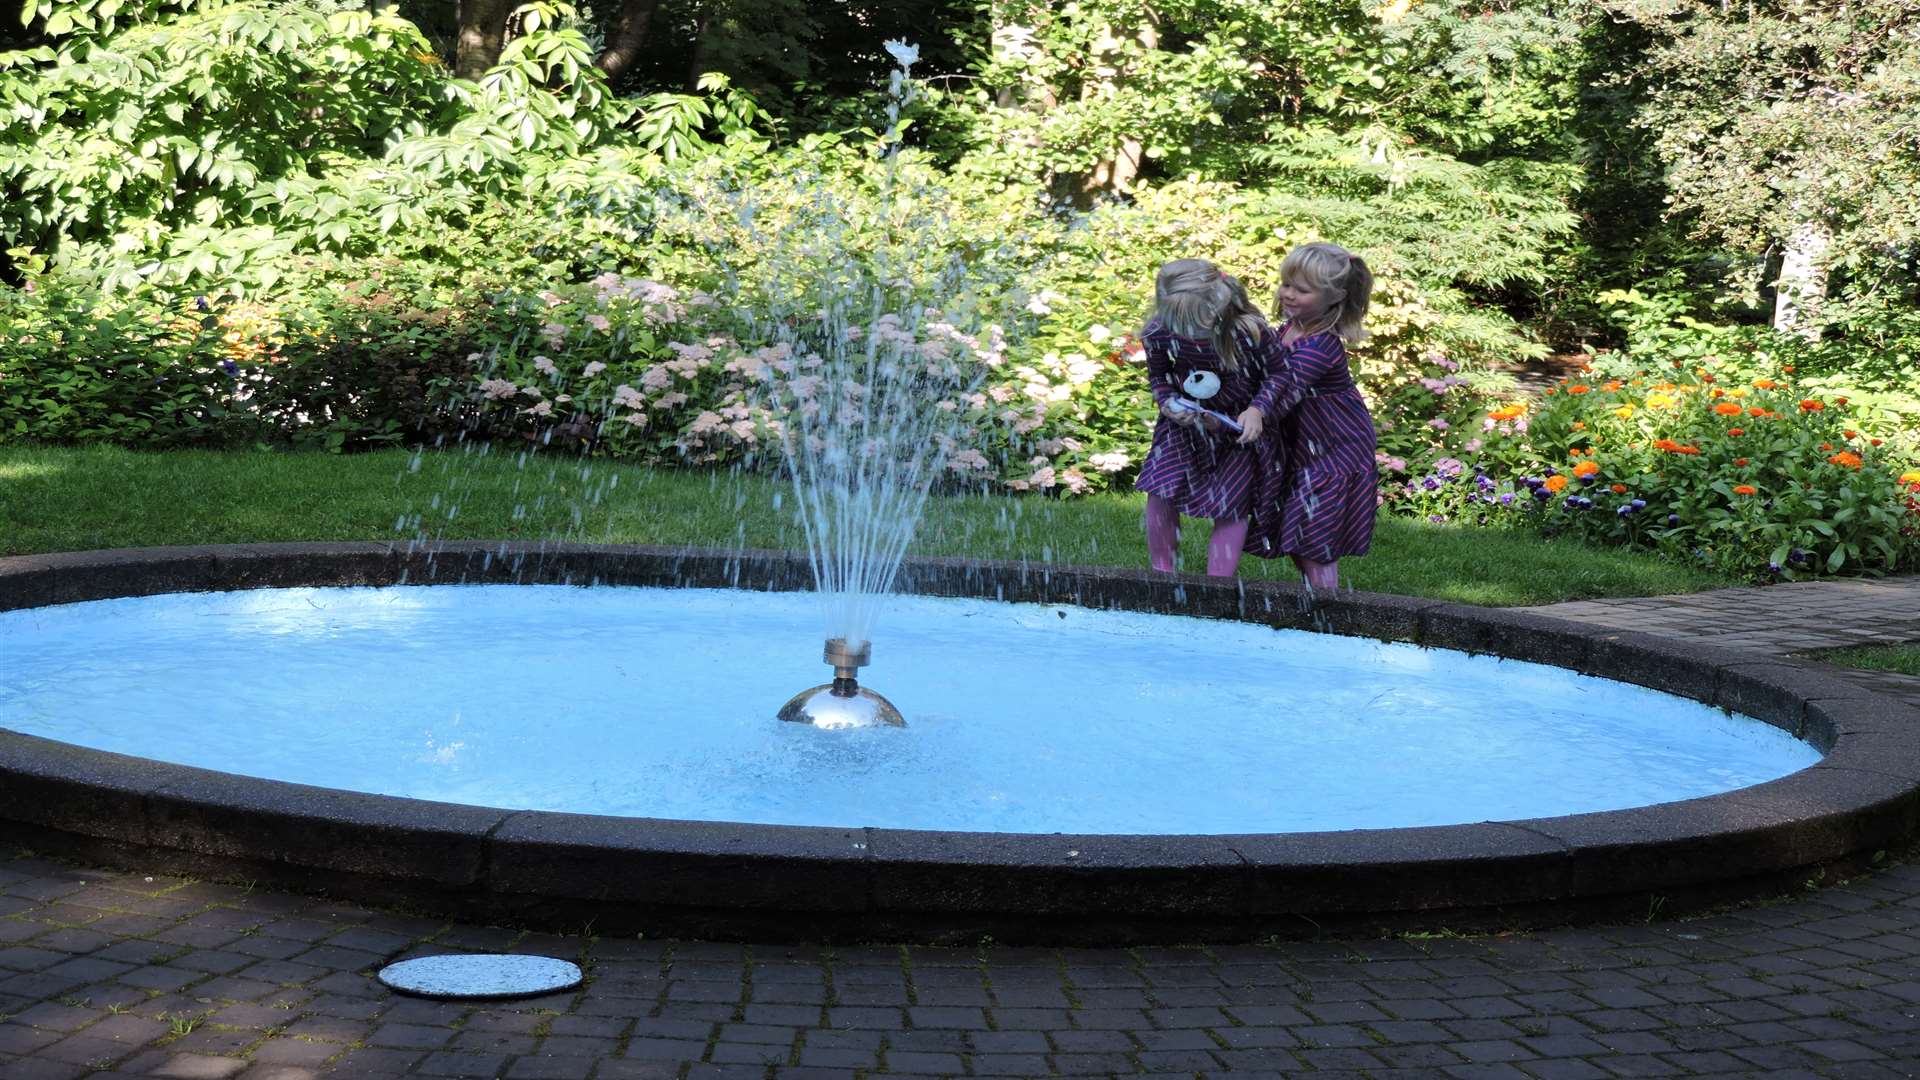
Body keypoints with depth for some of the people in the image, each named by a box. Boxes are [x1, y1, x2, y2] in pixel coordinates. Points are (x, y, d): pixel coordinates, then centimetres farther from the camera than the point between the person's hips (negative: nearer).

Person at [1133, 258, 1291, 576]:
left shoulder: (1251, 331, -31)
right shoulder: (1157, 334, -22)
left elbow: (1276, 374, -14)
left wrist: (1257, 410, -31)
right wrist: (1168, 402, -22)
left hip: (1242, 427, -3)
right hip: (1188, 420, 3)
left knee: (1231, 507, -2)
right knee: (1161, 491, -7)